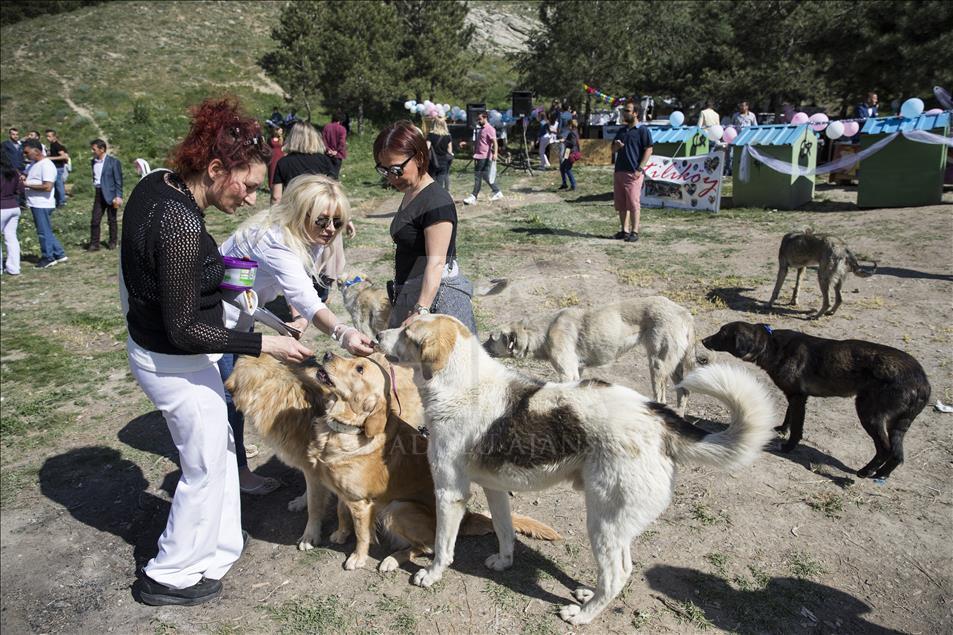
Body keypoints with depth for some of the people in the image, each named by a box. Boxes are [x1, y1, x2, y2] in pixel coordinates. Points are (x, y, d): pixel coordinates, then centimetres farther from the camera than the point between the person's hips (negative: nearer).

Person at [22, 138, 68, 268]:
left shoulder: (46, 165, -18)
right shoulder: (34, 163, 12)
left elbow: (47, 187, -25)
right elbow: (29, 176, 27)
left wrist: (28, 185, -19)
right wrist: (24, 177, 3)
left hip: (43, 205, -10)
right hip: (36, 204, 10)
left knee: (44, 232, 2)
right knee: (46, 232, 15)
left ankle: (48, 258, 13)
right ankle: (59, 254, 22)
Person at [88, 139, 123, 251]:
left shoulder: (113, 162, -8)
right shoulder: (93, 162, 9)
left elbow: (118, 180, -10)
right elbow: (94, 178, 16)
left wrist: (118, 196, -15)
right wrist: (94, 190, 13)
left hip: (110, 194, -5)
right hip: (98, 193, 5)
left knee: (112, 220, 7)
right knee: (95, 220, 0)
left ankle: (112, 242, 20)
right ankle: (94, 244, 4)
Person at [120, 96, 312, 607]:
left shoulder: (155, 184, -4)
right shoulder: (181, 225, -31)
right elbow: (184, 330, -26)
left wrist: (208, 268, 12)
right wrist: (263, 345, -23)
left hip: (149, 347, 9)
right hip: (177, 365, -9)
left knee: (218, 449, 23)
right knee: (207, 468, 11)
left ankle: (220, 544, 43)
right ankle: (169, 576, 32)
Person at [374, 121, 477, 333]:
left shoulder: (436, 202, -18)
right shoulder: (409, 195, 13)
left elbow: (436, 263, -24)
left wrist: (420, 311, -31)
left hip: (434, 296, -10)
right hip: (410, 295, 10)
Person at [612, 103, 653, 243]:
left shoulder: (642, 130, -3)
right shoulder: (622, 131, 18)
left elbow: (648, 150, -9)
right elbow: (613, 149, 24)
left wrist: (639, 169, -16)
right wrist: (617, 145, -1)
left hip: (633, 173, -7)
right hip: (619, 171, 7)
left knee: (633, 203, -7)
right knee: (621, 204, 8)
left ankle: (634, 232, -3)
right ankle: (625, 230, 15)